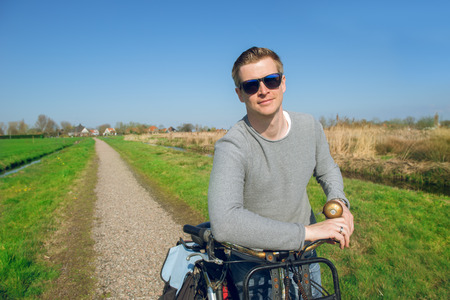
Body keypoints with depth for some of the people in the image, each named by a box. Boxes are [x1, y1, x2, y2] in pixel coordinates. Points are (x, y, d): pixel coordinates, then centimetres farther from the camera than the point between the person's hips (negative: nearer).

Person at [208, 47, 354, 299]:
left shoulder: (310, 127, -9)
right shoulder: (232, 146, -28)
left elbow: (327, 170, 10)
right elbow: (224, 223, -41)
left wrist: (339, 201, -11)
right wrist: (305, 231, -37)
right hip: (253, 263, -4)